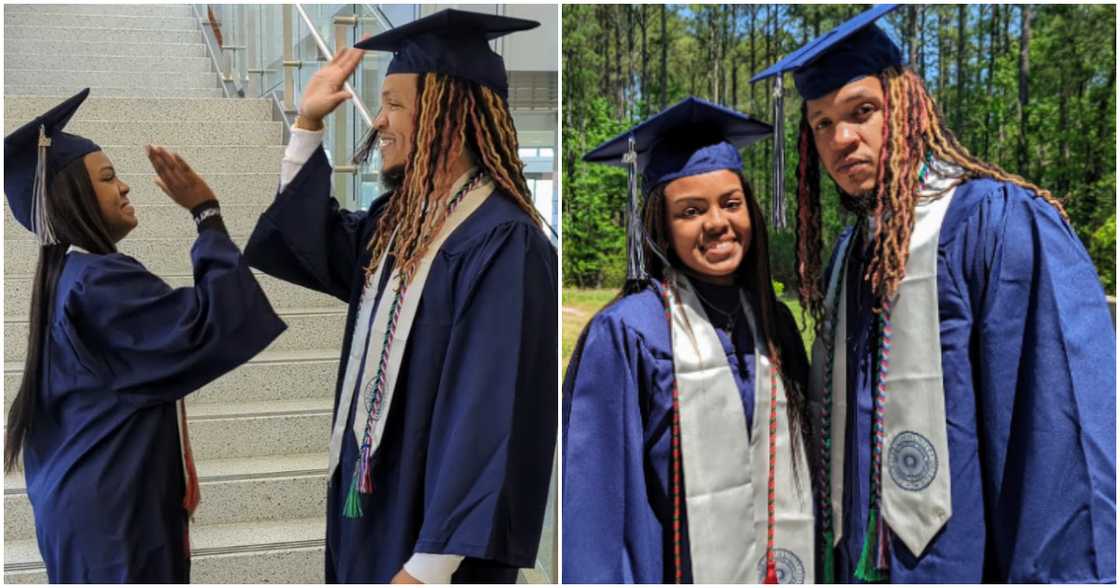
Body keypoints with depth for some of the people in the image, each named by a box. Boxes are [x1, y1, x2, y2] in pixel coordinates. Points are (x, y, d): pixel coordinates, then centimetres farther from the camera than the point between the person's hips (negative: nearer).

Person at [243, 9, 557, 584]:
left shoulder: (502, 243, -22)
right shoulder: (399, 220, 5)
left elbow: (495, 420, -26)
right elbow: (304, 241, 24)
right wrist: (307, 125, 13)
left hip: (428, 528, -8)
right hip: (372, 504, 8)